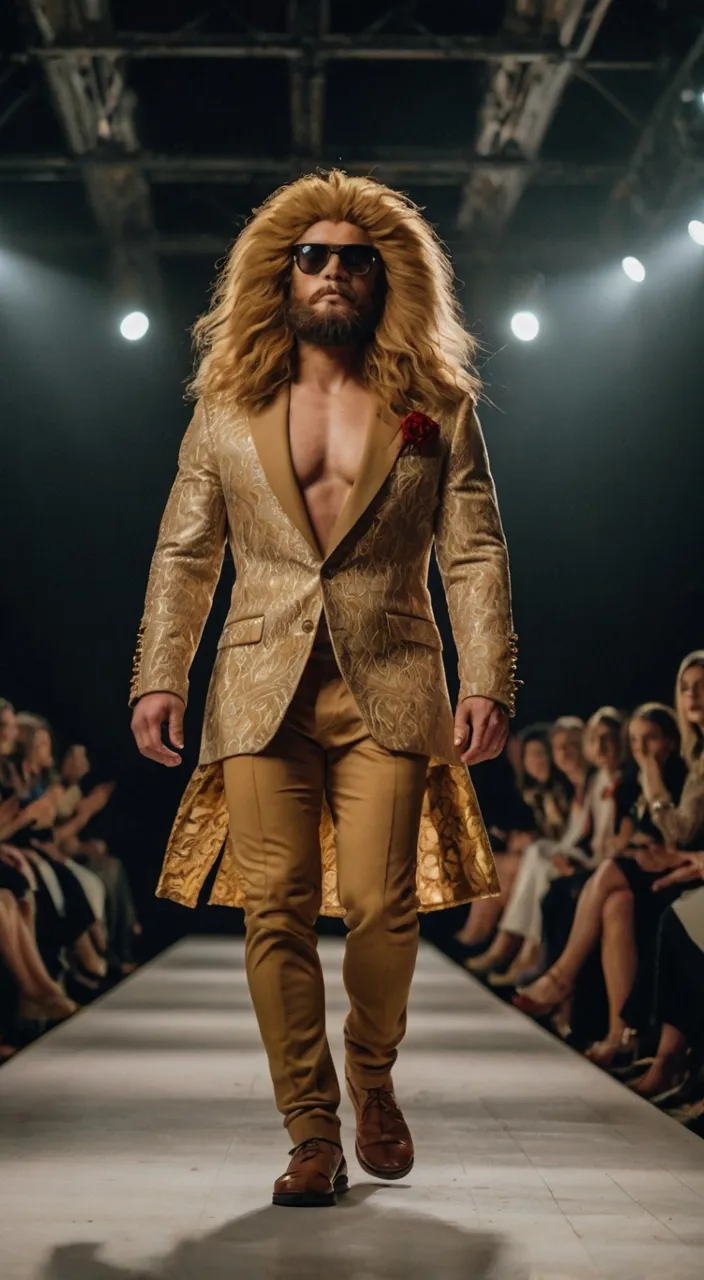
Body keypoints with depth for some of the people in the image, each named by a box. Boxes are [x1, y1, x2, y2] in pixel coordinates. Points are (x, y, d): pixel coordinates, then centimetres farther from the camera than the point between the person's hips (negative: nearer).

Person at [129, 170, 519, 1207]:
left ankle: (373, 1083, 21)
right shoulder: (228, 410, 12)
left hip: (390, 691, -1)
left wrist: (487, 683, -7)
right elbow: (184, 555, 11)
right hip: (264, 691, 1)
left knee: (381, 903, -7)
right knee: (277, 910, -4)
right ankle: (312, 1131, 7)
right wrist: (159, 677, 1)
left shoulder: (439, 409, 8)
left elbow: (475, 556, 4)